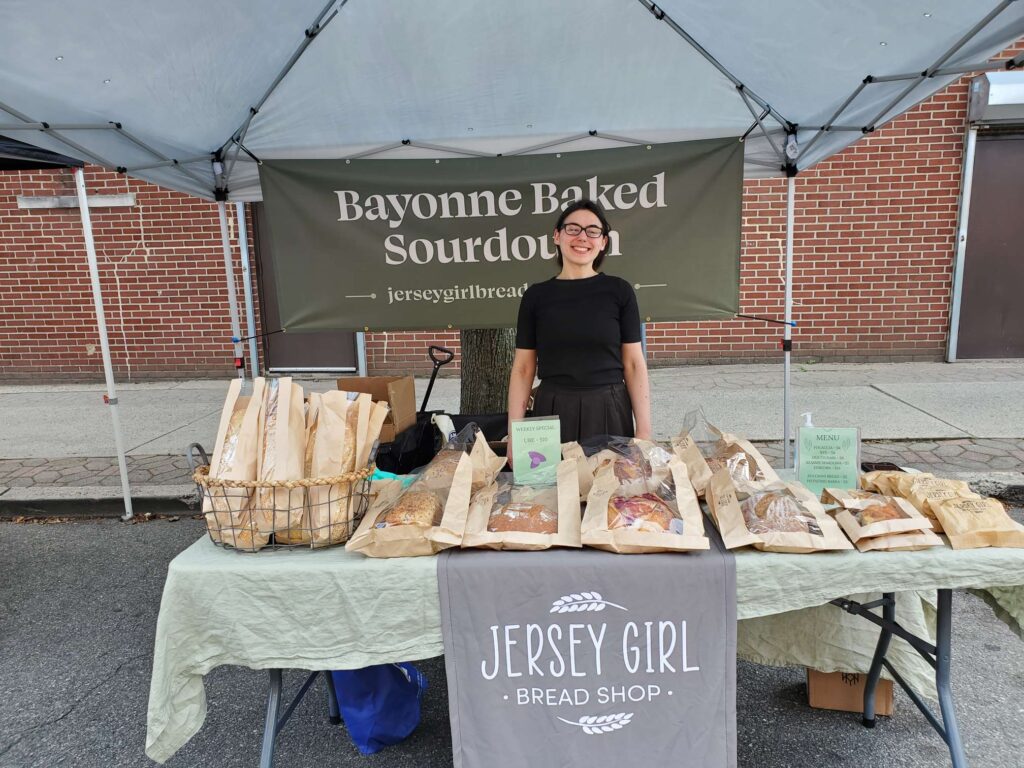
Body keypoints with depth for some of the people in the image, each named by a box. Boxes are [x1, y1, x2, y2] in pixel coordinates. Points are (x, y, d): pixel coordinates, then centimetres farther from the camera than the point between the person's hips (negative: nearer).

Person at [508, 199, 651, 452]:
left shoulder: (619, 291, 1)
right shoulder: (536, 296, 3)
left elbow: (634, 364, 1)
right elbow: (523, 368, 4)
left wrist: (644, 431, -5)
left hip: (609, 413, 0)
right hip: (552, 414, 1)